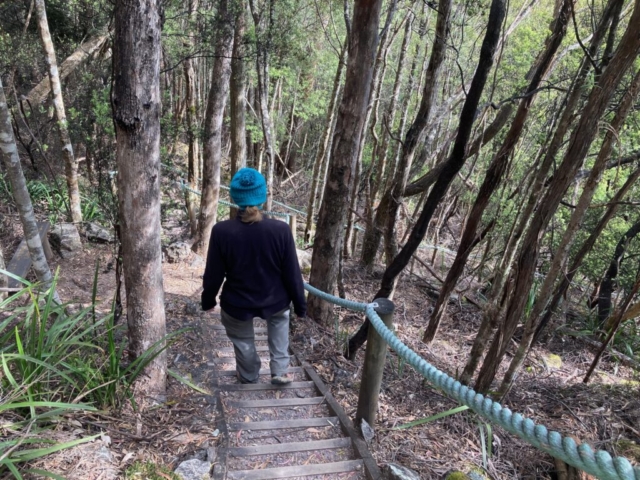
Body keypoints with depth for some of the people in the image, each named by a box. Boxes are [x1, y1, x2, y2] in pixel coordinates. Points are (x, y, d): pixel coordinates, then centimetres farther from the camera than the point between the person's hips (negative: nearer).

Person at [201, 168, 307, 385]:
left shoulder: (221, 231, -23)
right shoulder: (280, 230, -22)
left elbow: (214, 274, -11)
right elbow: (292, 274, -13)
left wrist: (208, 300, 9)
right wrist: (300, 305, 3)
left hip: (237, 305, 0)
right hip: (274, 302, 1)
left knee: (243, 339, 29)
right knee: (280, 318, 35)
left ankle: (248, 377, 53)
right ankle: (279, 371, 33)